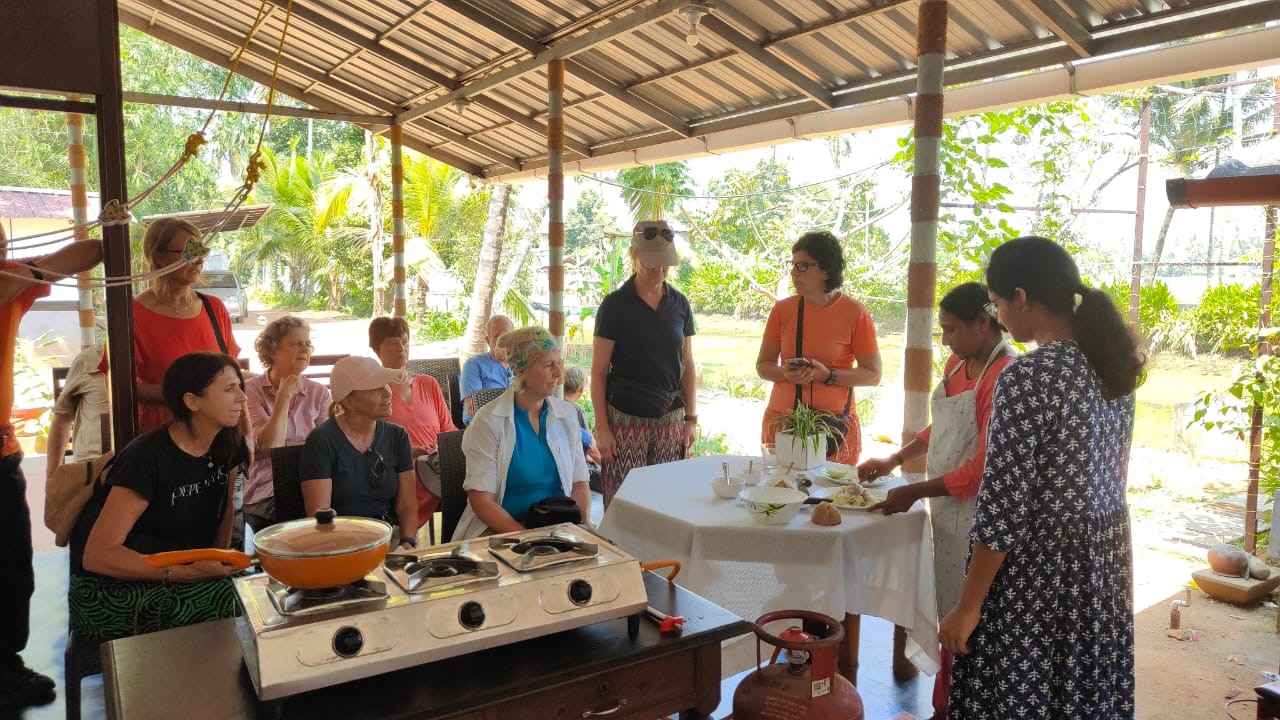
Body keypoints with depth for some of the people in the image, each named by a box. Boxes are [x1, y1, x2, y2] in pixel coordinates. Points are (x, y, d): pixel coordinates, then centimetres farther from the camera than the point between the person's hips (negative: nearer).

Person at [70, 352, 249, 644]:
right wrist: (185, 572, -33)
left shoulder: (228, 444, -1)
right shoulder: (148, 458, -22)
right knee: (223, 597, -28)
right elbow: (97, 554, -25)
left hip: (184, 571, 6)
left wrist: (219, 563, -4)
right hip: (110, 585, -6)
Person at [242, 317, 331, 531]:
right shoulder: (251, 390, 1)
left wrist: (284, 448, -10)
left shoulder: (319, 393, 11)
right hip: (265, 494, -4)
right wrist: (285, 395, -9)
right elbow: (268, 446, -12)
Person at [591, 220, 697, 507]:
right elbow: (599, 372, -3)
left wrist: (691, 419, 7)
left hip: (671, 419, 3)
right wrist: (601, 427, -8)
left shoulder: (680, 303, 7)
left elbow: (687, 365, 12)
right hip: (625, 420, -3)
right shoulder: (615, 305, -4)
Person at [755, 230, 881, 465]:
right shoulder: (782, 310, 3)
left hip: (835, 421, -2)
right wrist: (785, 373, -12)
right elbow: (763, 366, 9)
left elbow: (873, 374, -1)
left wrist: (829, 375, -15)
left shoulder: (854, 313, -4)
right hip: (781, 419, 2)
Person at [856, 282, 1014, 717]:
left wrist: (913, 492, -15)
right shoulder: (958, 363, 7)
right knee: (948, 612, 17)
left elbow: (982, 471, -20)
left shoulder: (1005, 375, -20)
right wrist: (893, 461, 12)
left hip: (973, 514, -8)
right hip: (945, 507, 8)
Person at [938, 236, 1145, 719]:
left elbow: (1004, 509, -20)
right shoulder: (1113, 365, 4)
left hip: (1037, 570, -8)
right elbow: (1109, 475, 12)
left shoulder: (1026, 377, -21)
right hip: (1104, 563, 8)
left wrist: (968, 606, -12)